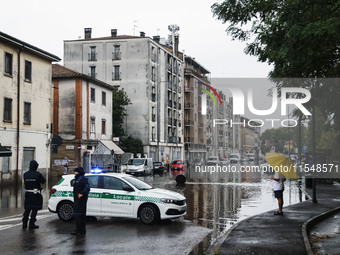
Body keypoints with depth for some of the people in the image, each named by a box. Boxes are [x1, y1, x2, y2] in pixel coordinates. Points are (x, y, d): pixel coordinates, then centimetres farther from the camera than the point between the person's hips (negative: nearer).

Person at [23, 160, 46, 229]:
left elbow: (25, 182, 12)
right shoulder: (38, 174, -14)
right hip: (36, 194, -5)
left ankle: (24, 224, 16)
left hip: (27, 193, 5)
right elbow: (43, 181, -1)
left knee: (27, 209, 15)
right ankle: (31, 224, 3)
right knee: (34, 209, 2)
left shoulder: (25, 174, 2)